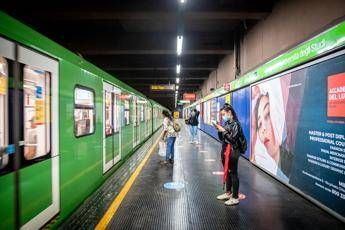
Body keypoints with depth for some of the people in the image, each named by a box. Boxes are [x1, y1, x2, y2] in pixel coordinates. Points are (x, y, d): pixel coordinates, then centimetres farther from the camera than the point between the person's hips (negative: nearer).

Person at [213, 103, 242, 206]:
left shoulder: (235, 124, -12)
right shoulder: (226, 123, 9)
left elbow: (233, 139, -18)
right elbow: (222, 138, 12)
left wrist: (223, 131, -18)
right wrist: (219, 130, -3)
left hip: (232, 152, -8)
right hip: (225, 150, 8)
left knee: (233, 173, 0)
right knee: (227, 172, 17)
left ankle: (235, 197, 12)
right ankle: (228, 193, 32)